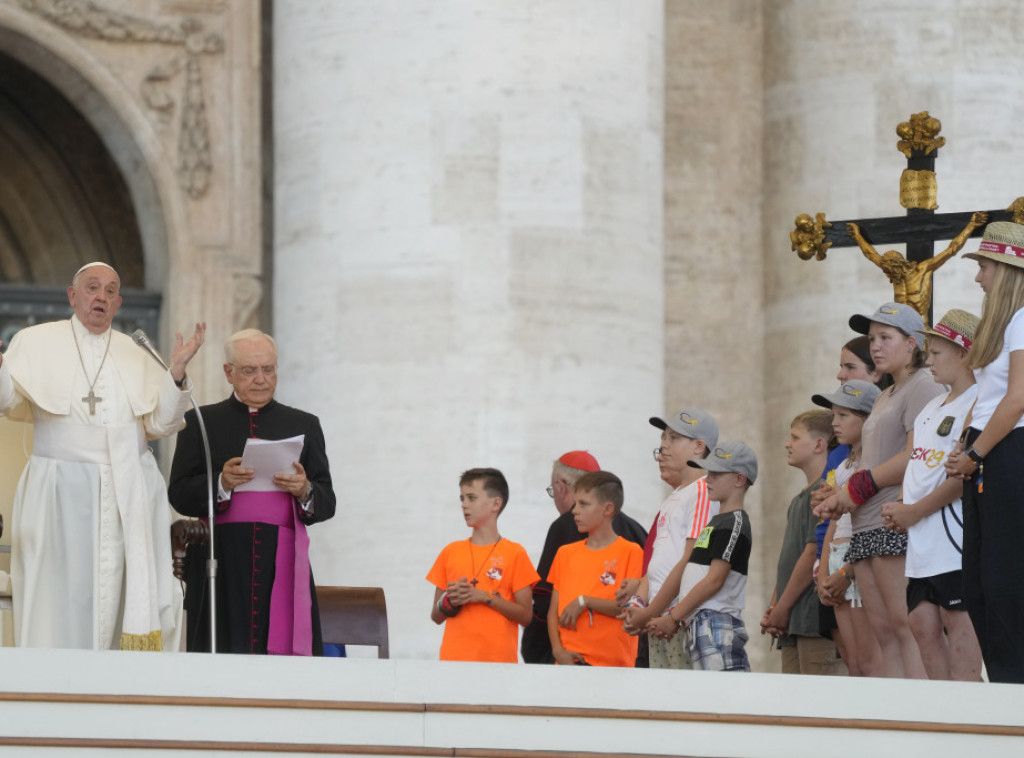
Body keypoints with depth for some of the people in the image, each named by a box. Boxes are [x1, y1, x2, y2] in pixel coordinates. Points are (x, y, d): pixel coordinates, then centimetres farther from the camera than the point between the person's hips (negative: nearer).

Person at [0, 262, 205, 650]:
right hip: (61, 493, -2)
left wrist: (177, 372, -5)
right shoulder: (36, 342, 7)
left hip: (128, 495, 2)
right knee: (61, 596, -5)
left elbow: (160, 424, 8)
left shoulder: (135, 356, 15)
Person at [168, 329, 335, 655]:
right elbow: (179, 495, 5)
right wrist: (221, 484, -13)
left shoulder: (304, 425, 17)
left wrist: (305, 491, -9)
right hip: (223, 564, -1)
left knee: (283, 652, -11)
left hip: (282, 563, 1)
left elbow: (327, 503, 13)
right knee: (224, 653, -9)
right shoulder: (201, 422, 13)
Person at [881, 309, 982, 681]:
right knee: (923, 623, 3)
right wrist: (899, 508, 10)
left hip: (955, 537, -9)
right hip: (922, 543, 9)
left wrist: (915, 511, -13)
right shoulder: (933, 407, 21)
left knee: (958, 621, -12)